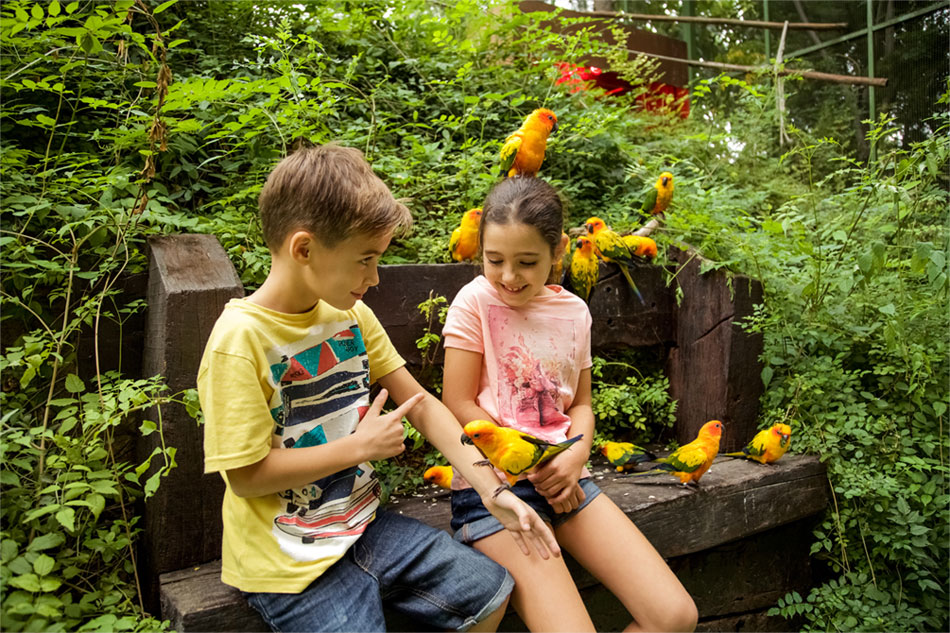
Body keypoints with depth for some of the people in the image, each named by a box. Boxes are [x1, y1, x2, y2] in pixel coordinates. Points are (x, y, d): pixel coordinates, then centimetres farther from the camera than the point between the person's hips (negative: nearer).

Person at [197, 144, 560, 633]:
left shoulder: (352, 315, -1)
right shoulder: (240, 338, -22)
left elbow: (421, 404, 1)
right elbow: (245, 475, -21)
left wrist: (492, 490, -7)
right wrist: (359, 446, -15)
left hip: (360, 524, 7)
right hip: (288, 560, -6)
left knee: (490, 591, 6)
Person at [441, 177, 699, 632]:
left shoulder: (573, 311, 8)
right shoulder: (476, 301, -6)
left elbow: (580, 403, 14)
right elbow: (458, 405, -7)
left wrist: (576, 456, -8)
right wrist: (534, 466, -11)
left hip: (563, 479, 5)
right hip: (492, 487, -5)